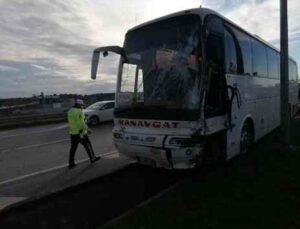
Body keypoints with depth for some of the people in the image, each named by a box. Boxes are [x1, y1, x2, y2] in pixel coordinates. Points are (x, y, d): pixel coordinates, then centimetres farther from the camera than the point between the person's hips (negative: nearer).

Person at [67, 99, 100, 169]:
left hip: (73, 133, 8)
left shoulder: (70, 111, 9)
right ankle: (93, 158, 21)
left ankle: (71, 164, 13)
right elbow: (82, 123, -20)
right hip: (80, 133, -8)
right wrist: (87, 129, -10)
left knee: (73, 148, 10)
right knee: (88, 145, 8)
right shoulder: (79, 112, -17)